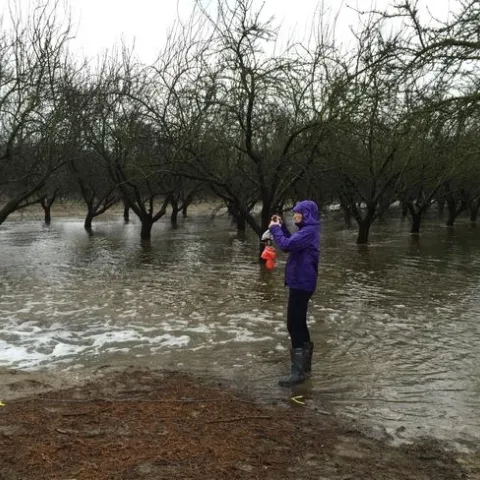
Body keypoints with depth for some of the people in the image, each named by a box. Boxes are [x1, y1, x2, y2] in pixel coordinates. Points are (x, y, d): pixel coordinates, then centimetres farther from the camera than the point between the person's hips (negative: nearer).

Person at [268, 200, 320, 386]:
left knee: (294, 326, -10)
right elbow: (292, 243, 24)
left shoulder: (308, 231, -18)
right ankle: (305, 364, 28)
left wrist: (274, 229, -12)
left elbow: (286, 245, -27)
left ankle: (298, 371, -7)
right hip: (301, 283, 11)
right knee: (299, 323, 17)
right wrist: (281, 226, 13)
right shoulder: (307, 231, 15)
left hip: (301, 284, -11)